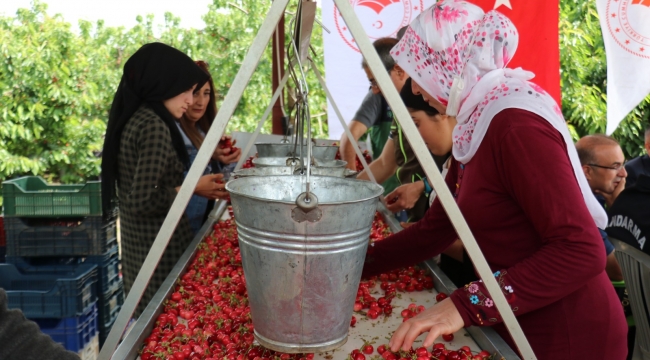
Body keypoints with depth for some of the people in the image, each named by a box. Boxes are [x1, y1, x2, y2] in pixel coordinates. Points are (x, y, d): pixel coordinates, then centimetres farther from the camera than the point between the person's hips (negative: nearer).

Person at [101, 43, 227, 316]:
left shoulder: (133, 119, 9)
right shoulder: (154, 126, -19)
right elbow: (143, 200, -23)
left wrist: (193, 186, 9)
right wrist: (192, 188, -12)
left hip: (136, 244, 10)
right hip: (160, 249, -9)